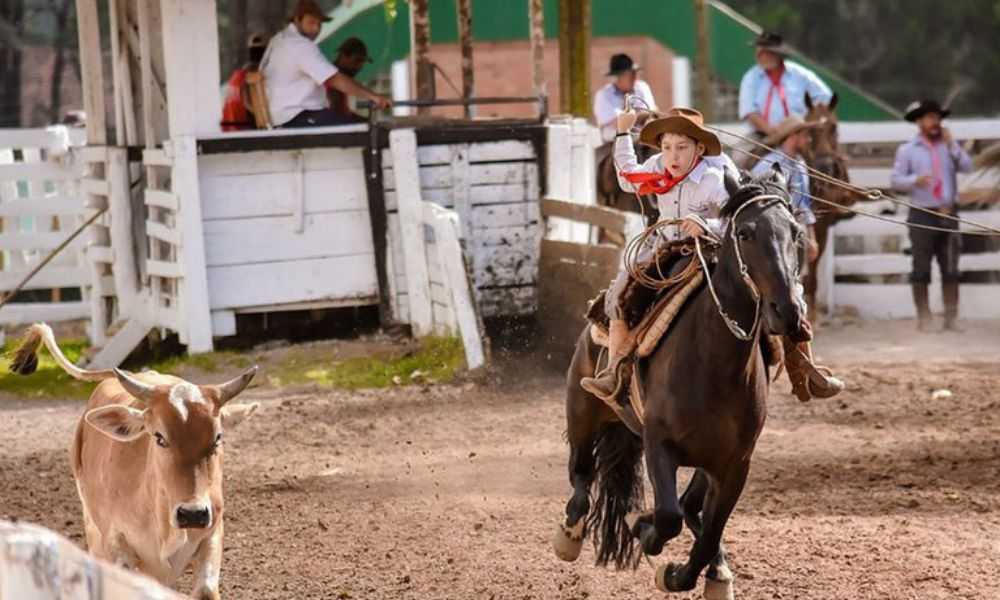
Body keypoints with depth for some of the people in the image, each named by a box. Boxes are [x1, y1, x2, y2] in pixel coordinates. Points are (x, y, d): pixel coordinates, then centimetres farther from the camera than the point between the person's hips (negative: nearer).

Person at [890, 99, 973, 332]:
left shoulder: (949, 145, 9)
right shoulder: (907, 150, 2)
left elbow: (967, 166, -4)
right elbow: (896, 180, -2)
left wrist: (951, 145, -13)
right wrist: (915, 180, -20)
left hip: (948, 214, 2)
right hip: (922, 214, -2)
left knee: (950, 269, 4)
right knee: (921, 268, 0)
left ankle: (951, 318, 8)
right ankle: (923, 318, 5)